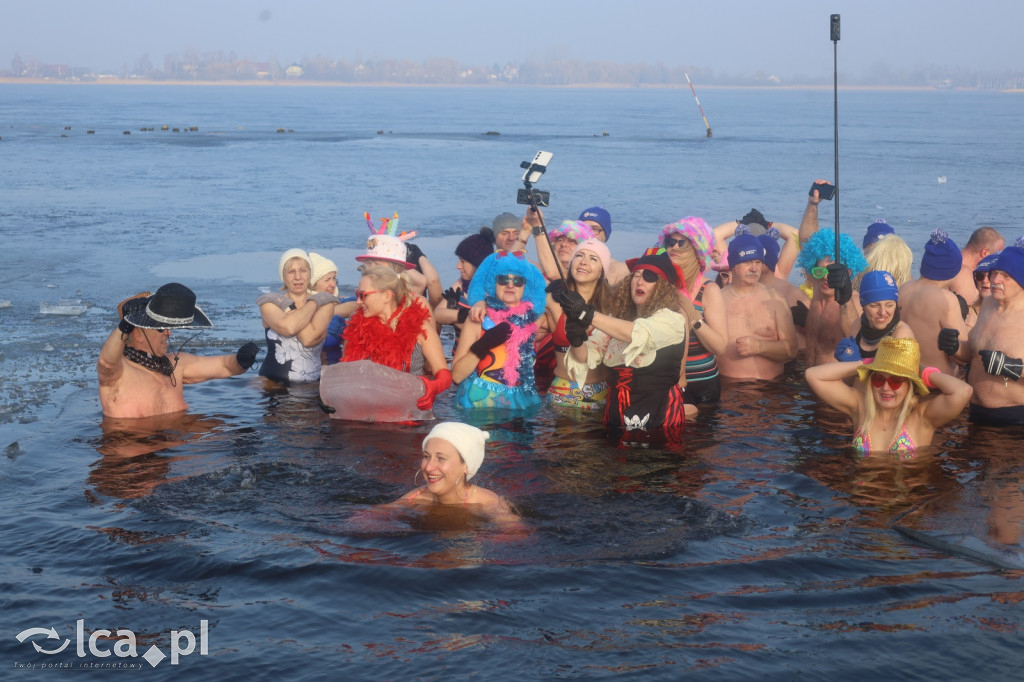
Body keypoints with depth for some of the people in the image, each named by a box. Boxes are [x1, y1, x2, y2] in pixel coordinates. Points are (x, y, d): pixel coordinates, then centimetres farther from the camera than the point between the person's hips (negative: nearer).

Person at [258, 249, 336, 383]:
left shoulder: (324, 303, 7)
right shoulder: (270, 303, 5)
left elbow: (310, 338, -13)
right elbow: (288, 327, -19)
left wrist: (286, 306, -5)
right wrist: (313, 305, -4)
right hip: (273, 382, -1)